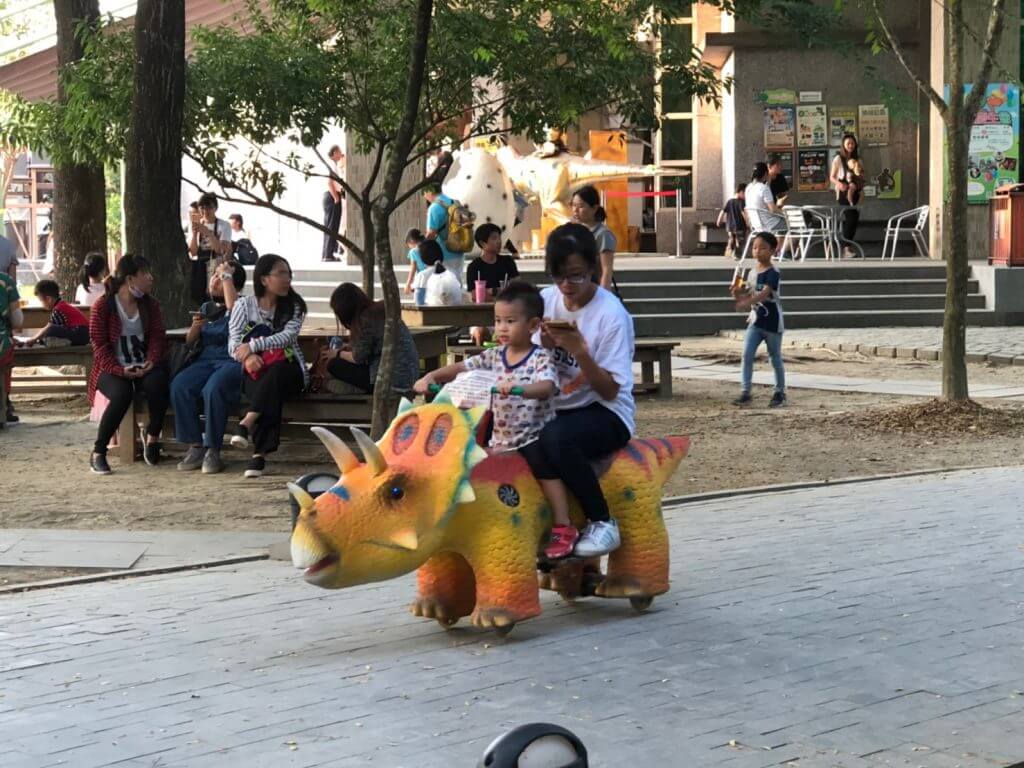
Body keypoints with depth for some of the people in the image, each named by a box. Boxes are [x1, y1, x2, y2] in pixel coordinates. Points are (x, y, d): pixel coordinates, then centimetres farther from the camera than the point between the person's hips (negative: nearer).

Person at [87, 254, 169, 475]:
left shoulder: (150, 305, 12)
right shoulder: (102, 306, -3)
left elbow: (157, 337, 6)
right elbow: (99, 345, -7)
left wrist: (151, 361, -15)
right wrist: (120, 370, -22)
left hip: (143, 367, 3)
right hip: (112, 369, -3)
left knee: (157, 383, -32)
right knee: (121, 394, -36)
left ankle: (152, 438, -8)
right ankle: (98, 453, -20)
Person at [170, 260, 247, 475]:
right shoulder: (206, 308, 24)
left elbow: (233, 306, -20)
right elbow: (190, 341, 23)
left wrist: (227, 276, -7)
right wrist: (195, 327, 1)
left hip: (232, 362, -5)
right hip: (205, 360, 5)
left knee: (213, 389, -37)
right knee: (179, 386, -26)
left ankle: (212, 450, -27)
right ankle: (195, 447, -21)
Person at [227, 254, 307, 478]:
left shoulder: (294, 306, 7)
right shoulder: (244, 305, 7)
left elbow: (287, 337, -10)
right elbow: (233, 344, -2)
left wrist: (252, 346, -22)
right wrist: (248, 357, -25)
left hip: (289, 369, 0)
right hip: (256, 370, 0)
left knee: (274, 374, -38)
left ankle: (246, 424, -48)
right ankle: (261, 452, -45)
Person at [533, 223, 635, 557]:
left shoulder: (611, 314, -13)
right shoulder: (547, 300, 4)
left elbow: (609, 390, -15)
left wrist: (578, 350, -28)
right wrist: (545, 347, -13)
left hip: (606, 414, -6)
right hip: (556, 408, 6)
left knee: (555, 437, -36)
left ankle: (602, 522, -18)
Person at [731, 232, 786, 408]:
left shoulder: (772, 273, -15)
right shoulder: (752, 273, 7)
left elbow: (765, 293, -30)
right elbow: (746, 295, 14)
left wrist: (746, 302, -45)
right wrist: (738, 291, -9)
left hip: (771, 322, -6)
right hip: (755, 320, 6)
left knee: (775, 358, 7)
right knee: (747, 354, -7)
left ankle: (780, 392, 21)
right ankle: (745, 391, -6)